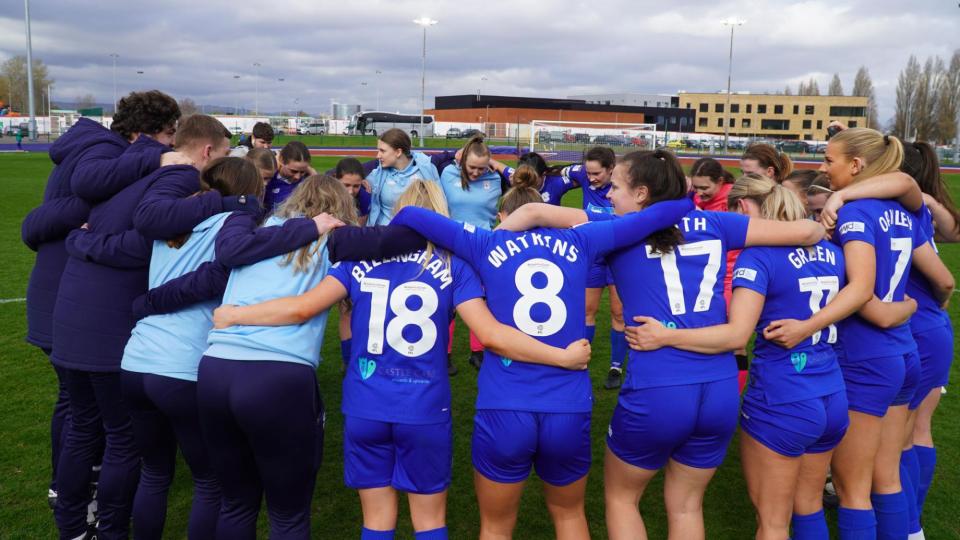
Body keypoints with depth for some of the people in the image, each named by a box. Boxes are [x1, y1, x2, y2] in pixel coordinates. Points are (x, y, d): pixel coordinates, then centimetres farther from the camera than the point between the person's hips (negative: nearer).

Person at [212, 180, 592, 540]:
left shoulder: (362, 258, 1)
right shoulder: (453, 265, -4)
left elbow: (303, 307, -8)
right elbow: (491, 335, -13)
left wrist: (231, 315, 5)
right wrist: (564, 357, -7)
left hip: (366, 408, 2)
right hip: (426, 411, -1)